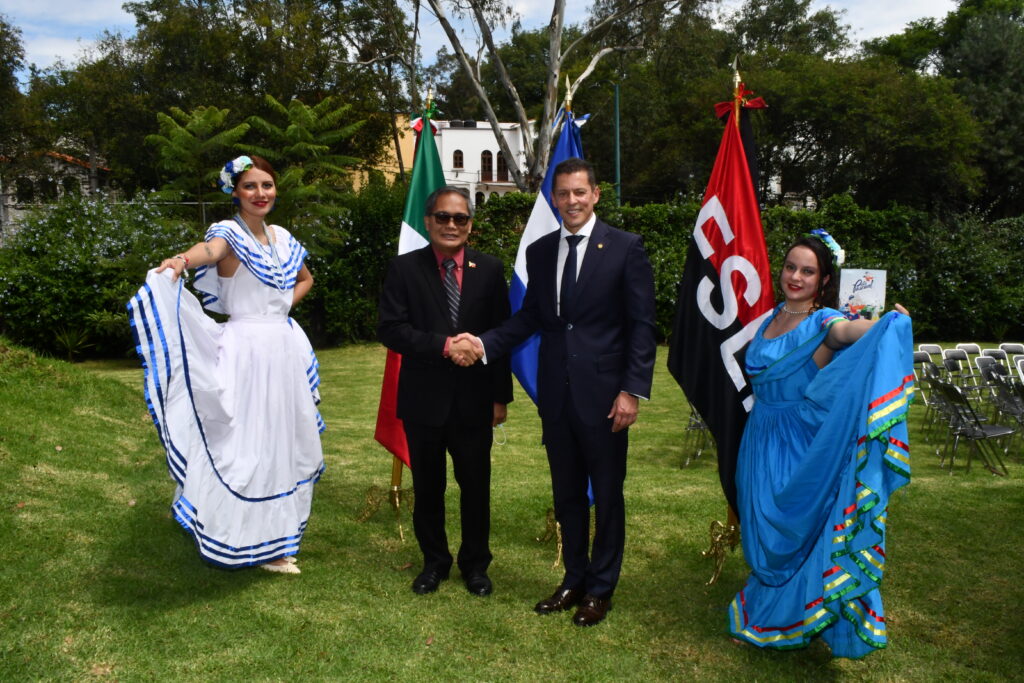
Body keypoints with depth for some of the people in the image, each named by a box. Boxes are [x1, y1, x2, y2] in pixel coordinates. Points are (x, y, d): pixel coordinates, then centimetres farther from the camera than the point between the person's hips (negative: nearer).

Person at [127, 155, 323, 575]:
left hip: (285, 348, 7)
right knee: (248, 440, -5)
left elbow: (305, 279, 28)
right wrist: (182, 260, -56)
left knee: (283, 436, 13)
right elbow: (210, 250, -33)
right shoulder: (229, 234, -8)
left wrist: (286, 304, 9)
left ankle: (273, 529, 28)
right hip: (246, 349, -7)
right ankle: (254, 541, 7)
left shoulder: (283, 238, 11)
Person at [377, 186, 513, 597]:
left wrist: (501, 396, 0)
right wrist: (442, 345, -20)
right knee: (428, 486, 13)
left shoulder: (490, 270, 3)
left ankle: (475, 564, 28)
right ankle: (434, 562, 31)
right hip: (424, 398, 0)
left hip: (474, 399, 1)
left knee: (476, 485, 9)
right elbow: (390, 329, -9)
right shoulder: (405, 269, -1)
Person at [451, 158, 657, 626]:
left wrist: (633, 390, -14)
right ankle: (574, 579, 33)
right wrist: (484, 344, -6)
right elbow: (530, 316, 9)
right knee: (567, 494, 16)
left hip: (602, 393, -5)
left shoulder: (625, 248, -7)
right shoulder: (539, 252, 8)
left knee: (607, 494, 9)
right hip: (556, 392, 5)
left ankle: (601, 588, 25)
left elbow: (642, 325, -8)